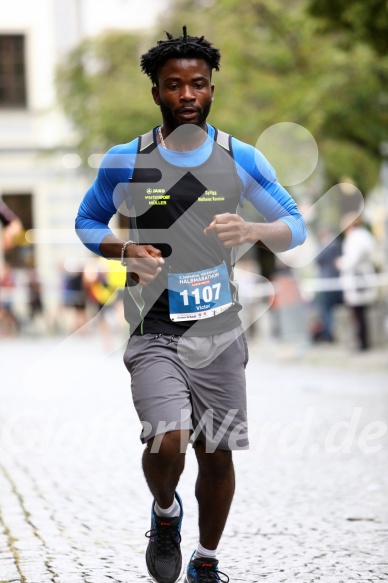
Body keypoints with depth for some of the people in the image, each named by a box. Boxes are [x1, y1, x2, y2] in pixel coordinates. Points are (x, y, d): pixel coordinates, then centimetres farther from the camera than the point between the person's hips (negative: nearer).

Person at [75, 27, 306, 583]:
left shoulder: (241, 159, 0)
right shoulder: (125, 161, -3)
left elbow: (296, 226, 5)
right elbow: (87, 223, 11)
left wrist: (254, 230, -18)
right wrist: (124, 251, -10)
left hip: (219, 330, 2)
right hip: (155, 331, -2)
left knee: (217, 454, 8)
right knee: (168, 443, -20)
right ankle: (165, 513, 15)